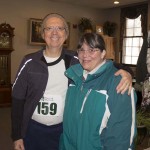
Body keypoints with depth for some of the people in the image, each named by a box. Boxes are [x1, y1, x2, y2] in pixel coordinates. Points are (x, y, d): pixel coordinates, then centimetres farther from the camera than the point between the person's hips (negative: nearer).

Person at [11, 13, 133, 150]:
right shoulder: (30, 62, -7)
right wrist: (16, 135, -3)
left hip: (63, 129, 1)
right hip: (33, 129, 0)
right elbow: (18, 100, -3)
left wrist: (125, 72, -28)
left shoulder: (74, 62, -6)